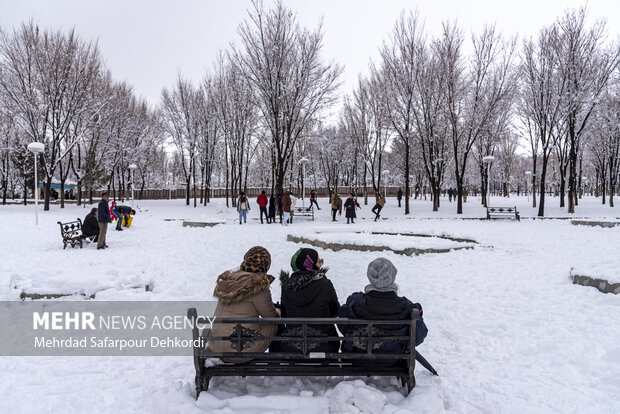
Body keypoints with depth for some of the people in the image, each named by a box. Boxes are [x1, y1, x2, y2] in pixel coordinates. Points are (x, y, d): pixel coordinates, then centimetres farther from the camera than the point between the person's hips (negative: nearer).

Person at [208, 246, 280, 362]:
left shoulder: (227, 279, 5)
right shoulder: (259, 285, -15)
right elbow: (270, 316, -2)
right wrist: (277, 313, 22)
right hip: (241, 350, -7)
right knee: (276, 323, 14)